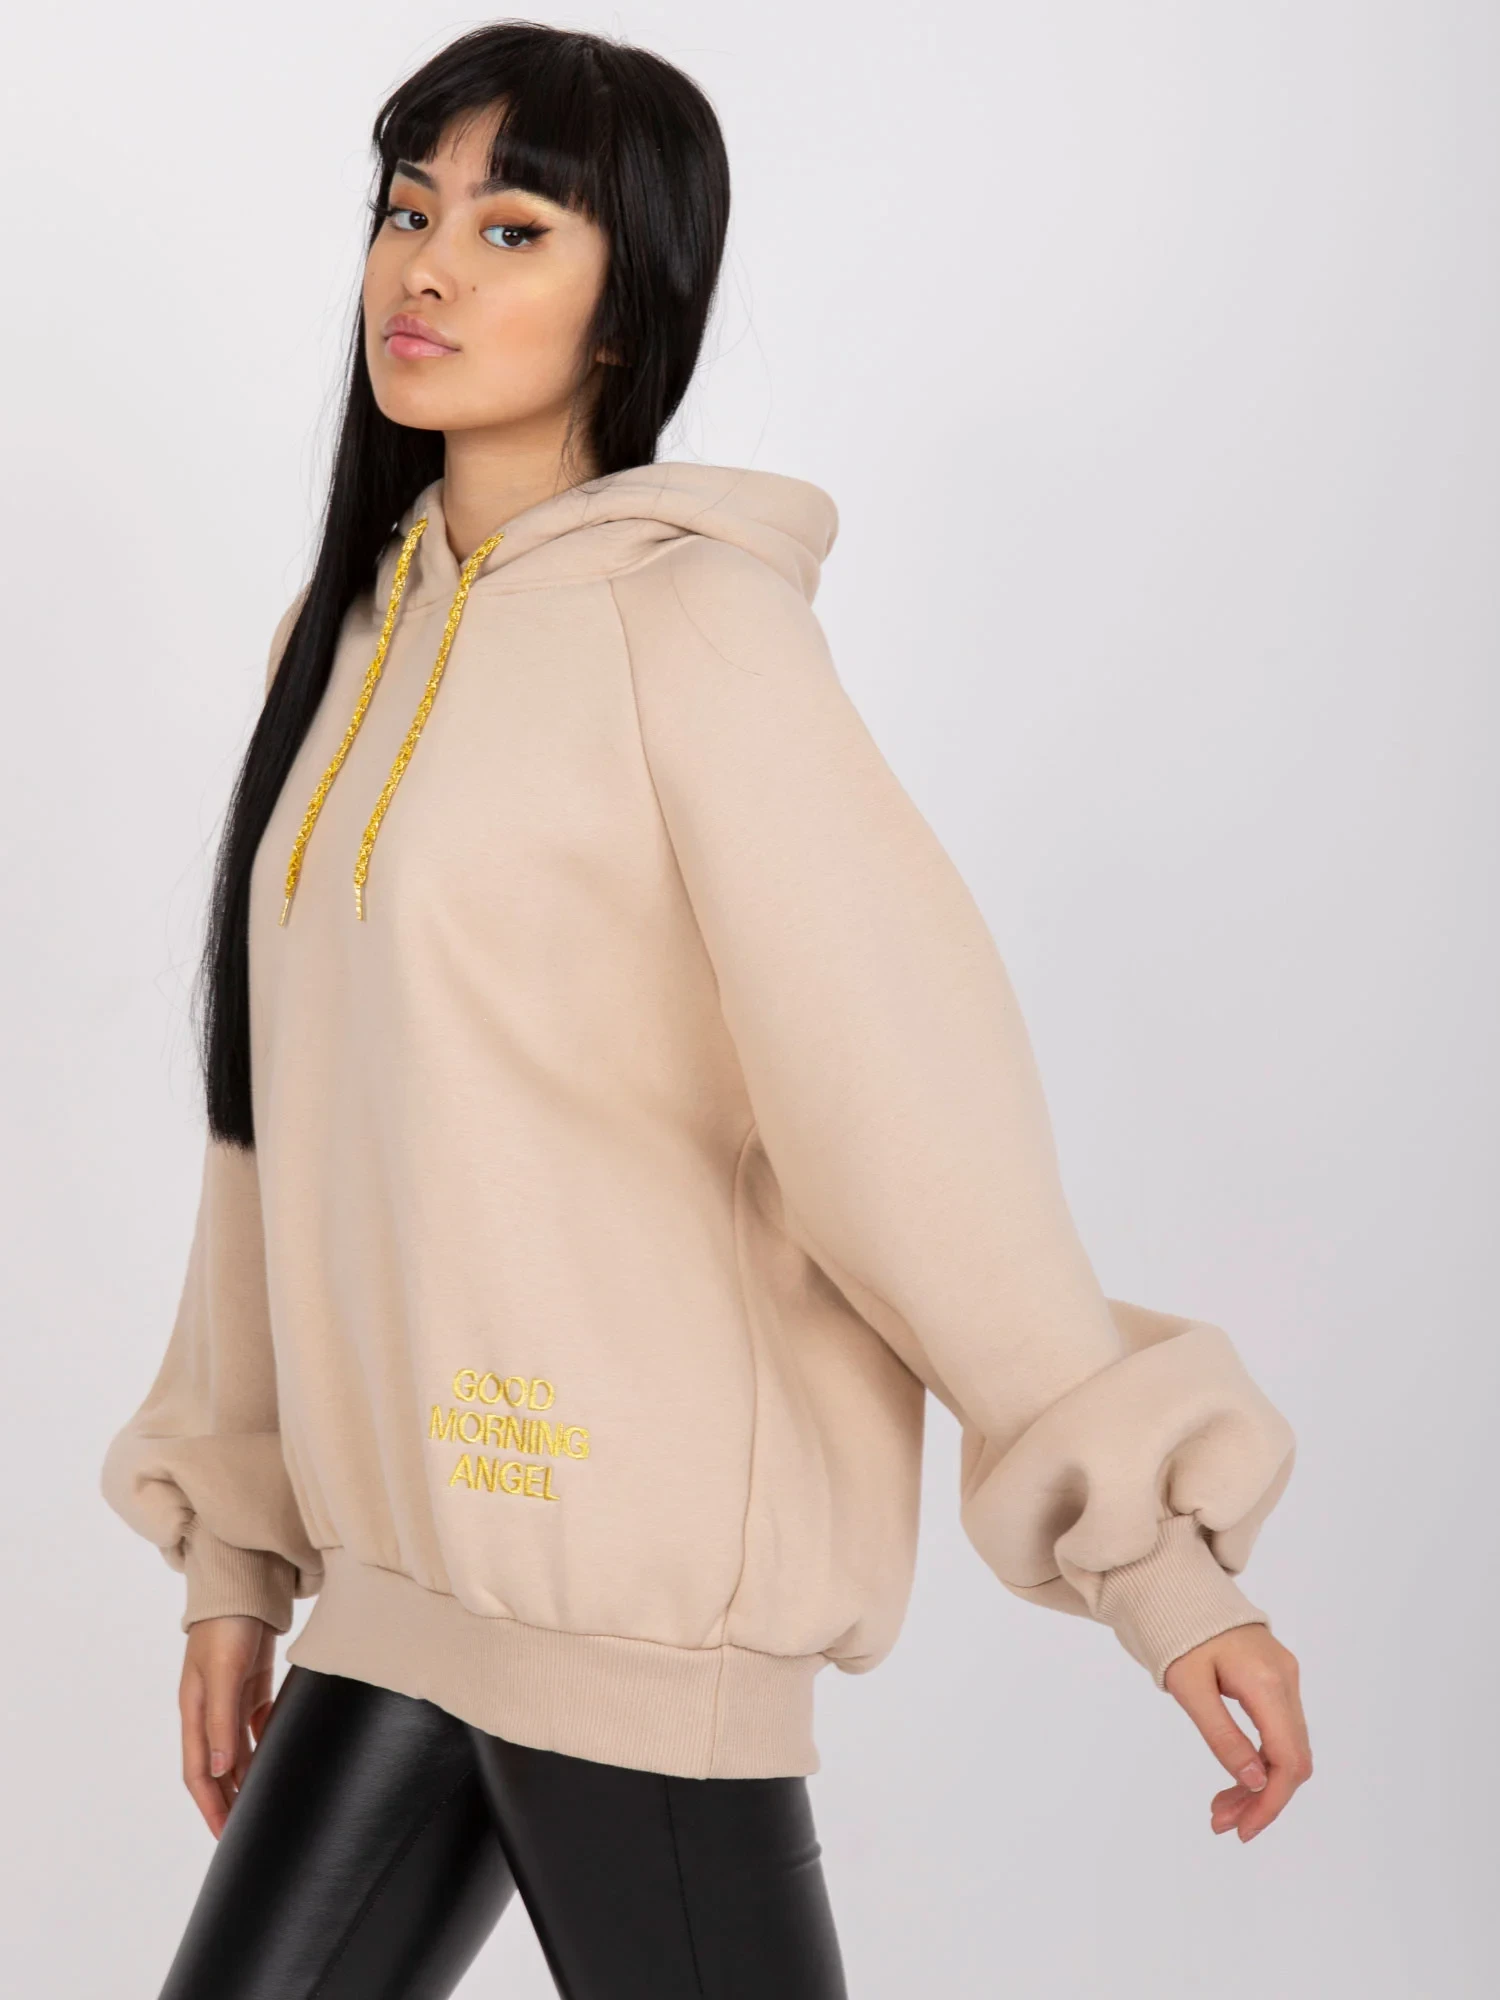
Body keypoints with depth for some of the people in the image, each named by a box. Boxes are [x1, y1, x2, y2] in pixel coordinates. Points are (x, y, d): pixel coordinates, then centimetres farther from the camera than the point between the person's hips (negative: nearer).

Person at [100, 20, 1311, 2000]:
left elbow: (914, 1092, -15)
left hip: (636, 1569, -7)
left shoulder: (694, 623, -10)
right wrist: (237, 1542, 15)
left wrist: (1154, 1550, -17)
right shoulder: (349, 634, 12)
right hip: (405, 1571, 7)